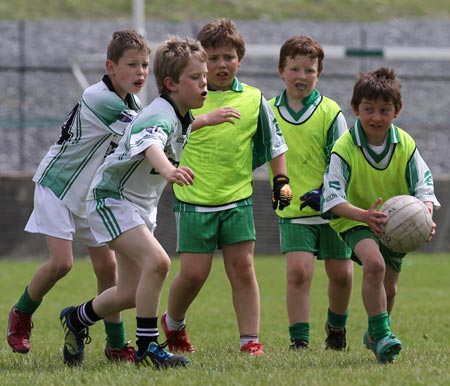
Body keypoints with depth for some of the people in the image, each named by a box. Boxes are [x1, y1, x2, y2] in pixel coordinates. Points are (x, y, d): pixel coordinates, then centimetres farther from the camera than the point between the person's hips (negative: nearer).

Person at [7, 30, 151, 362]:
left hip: (93, 194, 7)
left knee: (107, 266, 1)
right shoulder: (99, 99, -27)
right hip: (59, 185, -7)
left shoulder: (131, 103, 1)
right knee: (61, 262, -15)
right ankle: (20, 316, 10)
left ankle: (116, 345, 10)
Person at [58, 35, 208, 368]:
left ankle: (77, 319, 38)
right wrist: (168, 170, -71)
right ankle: (147, 348, -20)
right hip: (111, 200, -9)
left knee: (130, 294, 11)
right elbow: (150, 144, -51)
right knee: (157, 262, -28)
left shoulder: (183, 117, 3)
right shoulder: (160, 115, -27)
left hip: (141, 205, 10)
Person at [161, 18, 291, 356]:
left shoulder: (253, 99, 5)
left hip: (237, 198, 2)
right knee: (194, 273, -1)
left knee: (243, 268, -2)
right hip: (194, 200, -2)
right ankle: (173, 323, 25)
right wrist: (205, 119, -33)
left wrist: (282, 181, 10)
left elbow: (274, 142, 16)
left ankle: (250, 340, 3)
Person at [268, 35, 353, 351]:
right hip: (293, 211, 0)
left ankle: (337, 327, 33)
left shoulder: (330, 112, -4)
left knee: (341, 273, 7)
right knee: (298, 271, -14)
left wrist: (324, 194, -18)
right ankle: (299, 338, -7)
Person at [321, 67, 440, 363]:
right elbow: (333, 197, -23)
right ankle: (382, 335, -27)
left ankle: (374, 336, 43)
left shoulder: (406, 146, -10)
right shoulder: (345, 148, -18)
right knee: (374, 263, -32)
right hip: (356, 220, -4)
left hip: (397, 224, 4)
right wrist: (364, 215, -40)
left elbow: (424, 186, -8)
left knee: (389, 288, 14)